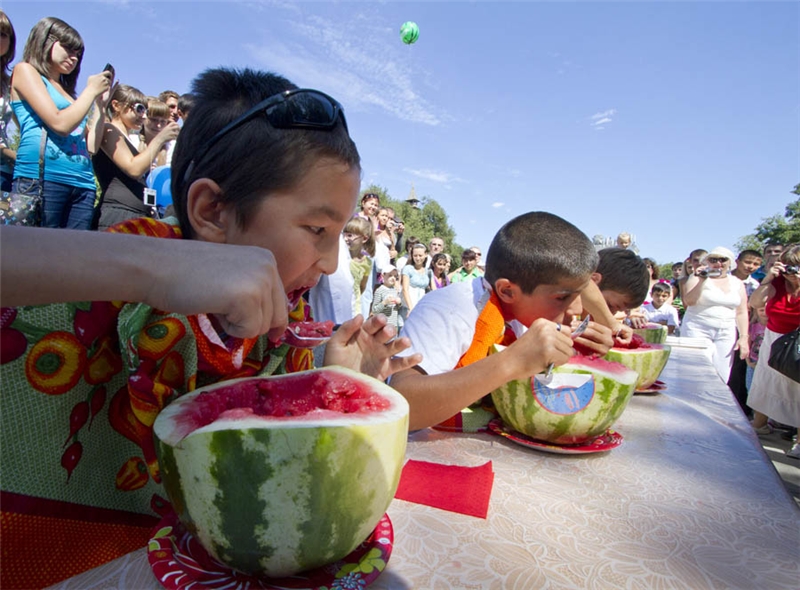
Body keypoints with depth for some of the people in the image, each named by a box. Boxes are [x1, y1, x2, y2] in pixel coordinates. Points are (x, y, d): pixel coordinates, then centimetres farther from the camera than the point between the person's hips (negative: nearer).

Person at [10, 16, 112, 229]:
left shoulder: (68, 92, 24)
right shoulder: (25, 70, 10)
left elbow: (92, 146, 14)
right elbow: (60, 124, -7)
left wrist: (101, 102, 15)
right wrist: (91, 90, 4)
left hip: (82, 185, 6)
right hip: (41, 178, -5)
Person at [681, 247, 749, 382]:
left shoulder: (737, 283, 11)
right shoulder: (698, 278, -1)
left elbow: (741, 312, 12)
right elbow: (689, 301, -15)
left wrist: (744, 337, 5)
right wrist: (701, 280, -23)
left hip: (726, 334, 4)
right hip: (698, 330, -4)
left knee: (721, 377, 3)